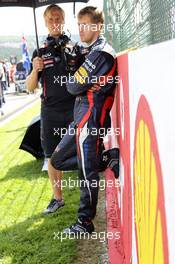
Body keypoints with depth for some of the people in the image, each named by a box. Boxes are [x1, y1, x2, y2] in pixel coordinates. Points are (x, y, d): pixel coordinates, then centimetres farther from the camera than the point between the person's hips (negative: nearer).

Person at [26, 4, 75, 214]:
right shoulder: (40, 52, 8)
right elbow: (30, 87, 8)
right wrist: (35, 70, -12)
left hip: (74, 109, -2)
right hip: (50, 112, 3)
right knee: (53, 156, 9)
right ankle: (57, 198, 24)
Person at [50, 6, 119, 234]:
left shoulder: (100, 53, -14)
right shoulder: (93, 51, 18)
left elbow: (74, 86, -14)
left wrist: (71, 79, 6)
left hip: (91, 118, -10)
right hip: (82, 118, 10)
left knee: (88, 171, -1)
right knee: (58, 161, 13)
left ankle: (85, 222, 11)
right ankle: (108, 158, 10)